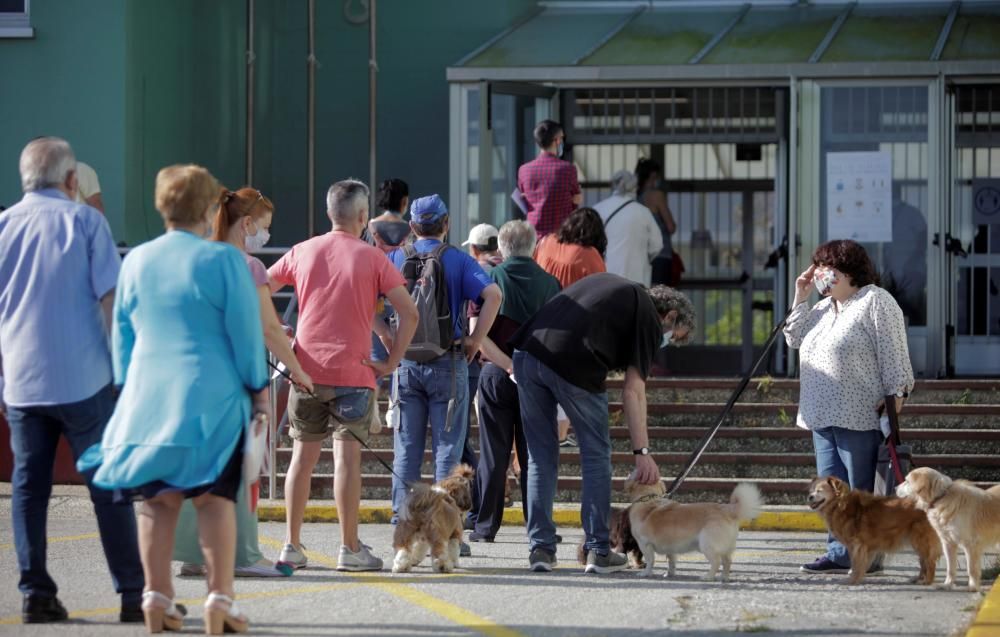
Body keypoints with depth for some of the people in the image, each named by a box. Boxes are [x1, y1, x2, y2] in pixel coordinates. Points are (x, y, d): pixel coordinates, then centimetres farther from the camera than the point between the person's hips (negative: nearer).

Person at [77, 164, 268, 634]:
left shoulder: (136, 261, 7)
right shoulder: (223, 260, -8)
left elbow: (122, 333, 14)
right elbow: (245, 332, -5)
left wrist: (128, 388, 23)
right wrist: (258, 389, 5)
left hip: (147, 395, 4)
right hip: (212, 396, -4)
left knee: (158, 499, 7)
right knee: (214, 497, 0)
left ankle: (157, 597, 4)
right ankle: (220, 598, -5)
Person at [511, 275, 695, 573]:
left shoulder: (611, 284, 31)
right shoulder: (649, 318, 9)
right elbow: (633, 390, 1)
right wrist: (642, 452, -1)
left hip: (527, 350, 6)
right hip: (573, 362, -6)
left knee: (541, 456, 16)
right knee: (596, 454, 11)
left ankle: (541, 548, 14)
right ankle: (598, 551, 13)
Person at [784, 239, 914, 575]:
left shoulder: (875, 301, -5)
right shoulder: (824, 307, 21)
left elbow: (893, 352, -11)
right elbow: (795, 339, 20)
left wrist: (896, 394, -17)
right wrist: (800, 299, 12)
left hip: (858, 417, -8)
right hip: (823, 415, 8)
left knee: (861, 488, -5)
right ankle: (839, 552, 11)